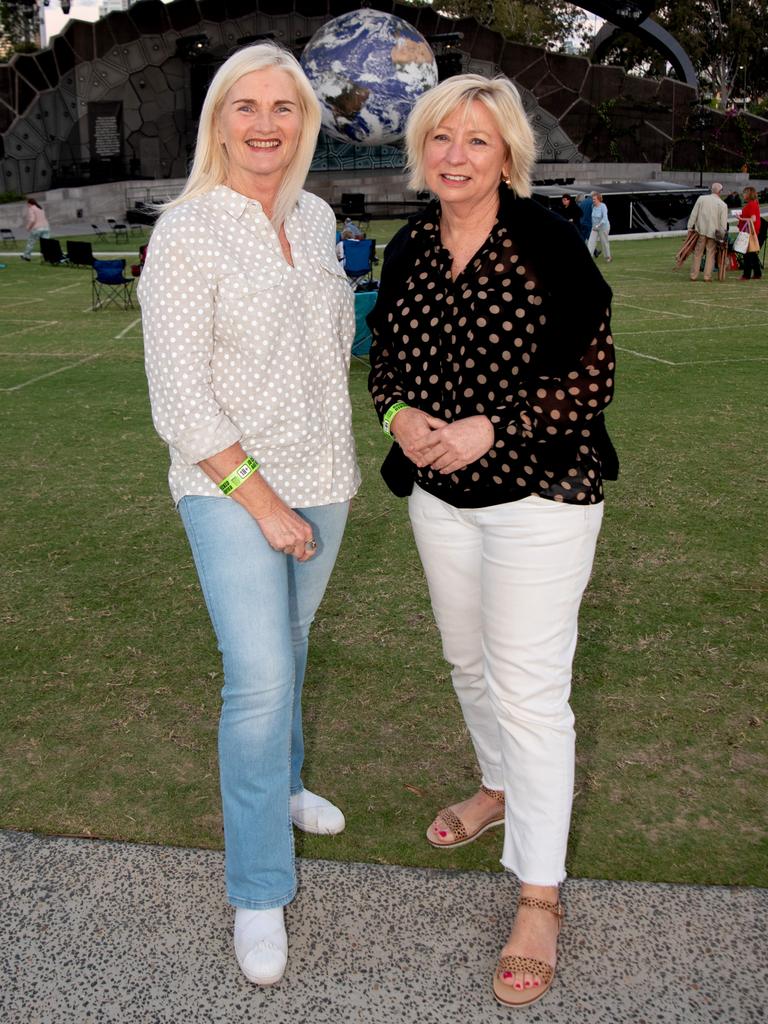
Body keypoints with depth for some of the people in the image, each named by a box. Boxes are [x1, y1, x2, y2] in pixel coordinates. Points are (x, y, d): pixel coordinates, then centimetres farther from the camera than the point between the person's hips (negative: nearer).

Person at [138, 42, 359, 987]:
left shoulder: (316, 219, 5)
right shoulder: (185, 233, -13)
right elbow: (179, 401, -17)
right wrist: (261, 502, -17)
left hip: (322, 481, 6)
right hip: (230, 487, -6)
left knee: (287, 643, 21)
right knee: (259, 681, -9)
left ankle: (280, 785, 46)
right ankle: (259, 893, 9)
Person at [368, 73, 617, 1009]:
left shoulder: (547, 242, -12)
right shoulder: (407, 252, 4)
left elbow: (593, 369, -13)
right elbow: (384, 356, 13)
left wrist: (491, 427, -22)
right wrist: (398, 412, -9)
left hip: (539, 494, -6)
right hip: (439, 496, 6)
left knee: (528, 687, -5)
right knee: (468, 660, 20)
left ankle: (540, 895, 10)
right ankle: (503, 788, 48)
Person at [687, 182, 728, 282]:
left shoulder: (701, 199, 1)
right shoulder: (723, 205, -3)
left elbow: (694, 214, 2)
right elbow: (723, 223, -2)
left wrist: (690, 227, 7)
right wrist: (722, 235, 4)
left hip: (701, 230, 1)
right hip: (713, 232, -1)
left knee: (697, 253, 7)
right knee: (711, 254, 7)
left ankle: (693, 276, 8)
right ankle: (707, 276, 5)